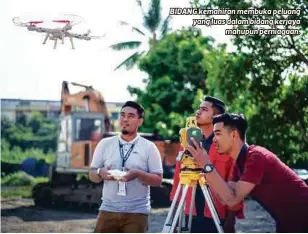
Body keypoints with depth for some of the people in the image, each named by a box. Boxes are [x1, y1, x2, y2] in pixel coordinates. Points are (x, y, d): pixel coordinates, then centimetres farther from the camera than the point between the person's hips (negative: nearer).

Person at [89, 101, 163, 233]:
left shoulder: (149, 147, 1)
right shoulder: (105, 144, 7)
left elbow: (158, 179, -1)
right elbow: (92, 175, 10)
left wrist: (138, 174, -20)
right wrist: (101, 173, -14)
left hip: (136, 212, -2)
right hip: (108, 210, 2)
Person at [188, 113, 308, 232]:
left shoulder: (256, 156, -22)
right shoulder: (240, 161, 7)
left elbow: (232, 199, -28)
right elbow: (225, 198, 1)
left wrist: (207, 166, -26)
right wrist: (205, 169, -5)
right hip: (287, 222, 9)